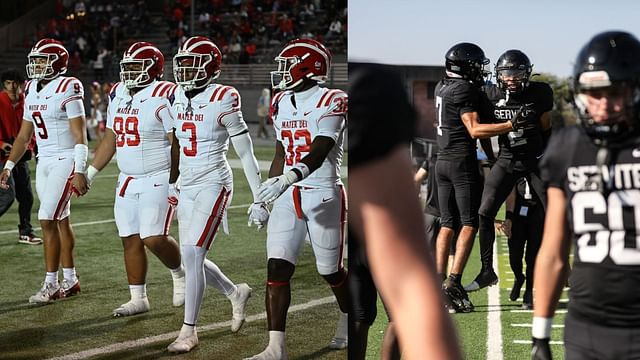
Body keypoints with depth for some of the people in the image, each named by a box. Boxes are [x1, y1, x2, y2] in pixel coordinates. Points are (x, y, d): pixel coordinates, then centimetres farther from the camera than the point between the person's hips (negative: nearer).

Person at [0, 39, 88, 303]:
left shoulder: (67, 88, -14)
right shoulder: (31, 90, 10)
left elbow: (80, 135, -16)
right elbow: (25, 134, 17)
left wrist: (79, 172, -21)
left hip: (65, 161, -8)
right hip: (43, 162, 8)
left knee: (48, 220, -11)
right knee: (60, 221, 12)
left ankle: (51, 284, -4)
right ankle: (70, 281, 20)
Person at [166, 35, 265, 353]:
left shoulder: (222, 100, -14)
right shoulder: (178, 98, 6)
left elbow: (246, 153, -10)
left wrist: (259, 200, -10)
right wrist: (171, 183, 23)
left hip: (213, 184, -7)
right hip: (187, 186, 7)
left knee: (192, 256, -12)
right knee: (191, 258, 9)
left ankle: (188, 331, 1)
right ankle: (236, 293, 36)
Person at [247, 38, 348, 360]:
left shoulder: (331, 101, -12)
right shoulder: (282, 103, 10)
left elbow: (319, 151, -25)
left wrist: (286, 179, -40)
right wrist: (264, 197, 19)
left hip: (324, 196, -5)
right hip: (288, 197, 6)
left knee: (330, 271, 9)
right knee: (277, 268, -7)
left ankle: (348, 321, 39)